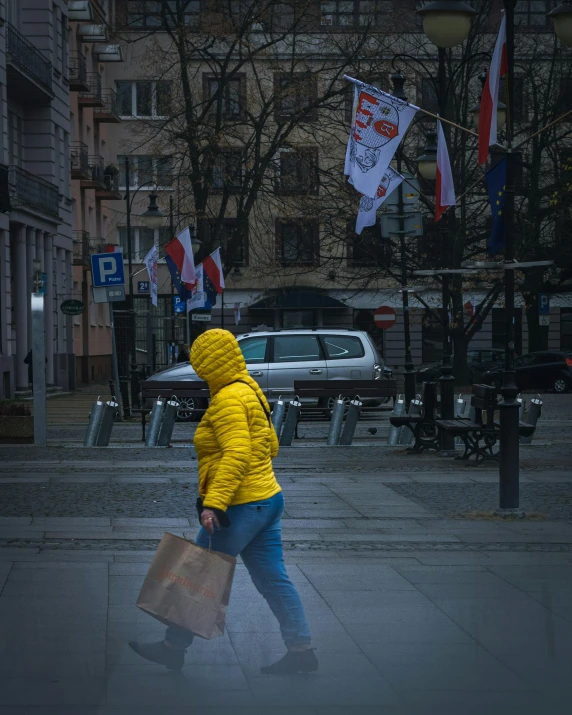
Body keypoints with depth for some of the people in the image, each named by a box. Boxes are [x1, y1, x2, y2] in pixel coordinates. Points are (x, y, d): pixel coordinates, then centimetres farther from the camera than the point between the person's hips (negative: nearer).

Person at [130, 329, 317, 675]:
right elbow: (271, 446, 20)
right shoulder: (251, 392, 13)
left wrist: (214, 502, -30)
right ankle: (302, 650, 8)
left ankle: (174, 647, 13)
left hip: (239, 509, -9)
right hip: (267, 499, 10)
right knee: (273, 579, 10)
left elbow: (237, 454, -26)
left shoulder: (228, 399, -17)